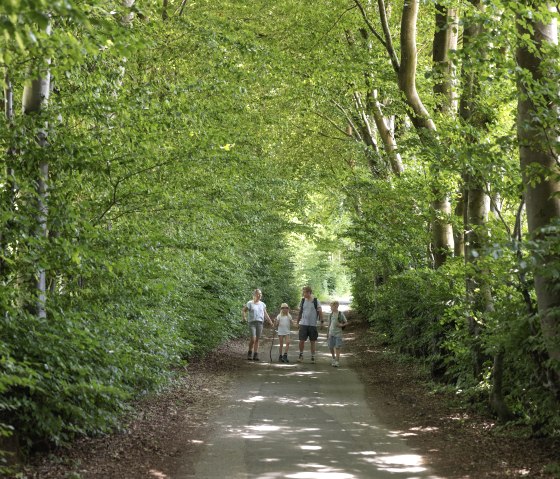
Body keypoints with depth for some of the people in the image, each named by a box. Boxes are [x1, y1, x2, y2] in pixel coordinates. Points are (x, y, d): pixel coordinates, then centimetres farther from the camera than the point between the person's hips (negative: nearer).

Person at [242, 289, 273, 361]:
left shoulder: (262, 304, 14)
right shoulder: (250, 303, 0)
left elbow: (265, 314, 22)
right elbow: (243, 310, 3)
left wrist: (270, 321, 21)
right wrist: (244, 317, -14)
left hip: (260, 323, 4)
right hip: (252, 323, -4)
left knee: (257, 339, 4)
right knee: (253, 338, -14)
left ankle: (255, 355, 8)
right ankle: (250, 353, 5)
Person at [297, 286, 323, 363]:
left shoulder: (315, 301, -3)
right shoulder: (303, 301, 4)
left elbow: (320, 312, -2)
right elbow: (300, 312, 13)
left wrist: (321, 321, -8)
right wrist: (298, 321, 14)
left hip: (313, 324, -2)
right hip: (303, 324, 2)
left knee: (313, 341, 4)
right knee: (302, 340, -3)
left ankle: (313, 357, 14)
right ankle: (301, 355, 16)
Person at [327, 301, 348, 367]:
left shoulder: (340, 314, -7)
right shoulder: (331, 315, 5)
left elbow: (346, 322, 2)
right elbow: (329, 324, 12)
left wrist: (342, 325, -17)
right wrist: (328, 333, 10)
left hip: (338, 333, -4)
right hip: (331, 333, 4)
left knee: (337, 347, -7)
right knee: (331, 347, 7)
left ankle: (337, 361, -4)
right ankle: (334, 359, 27)